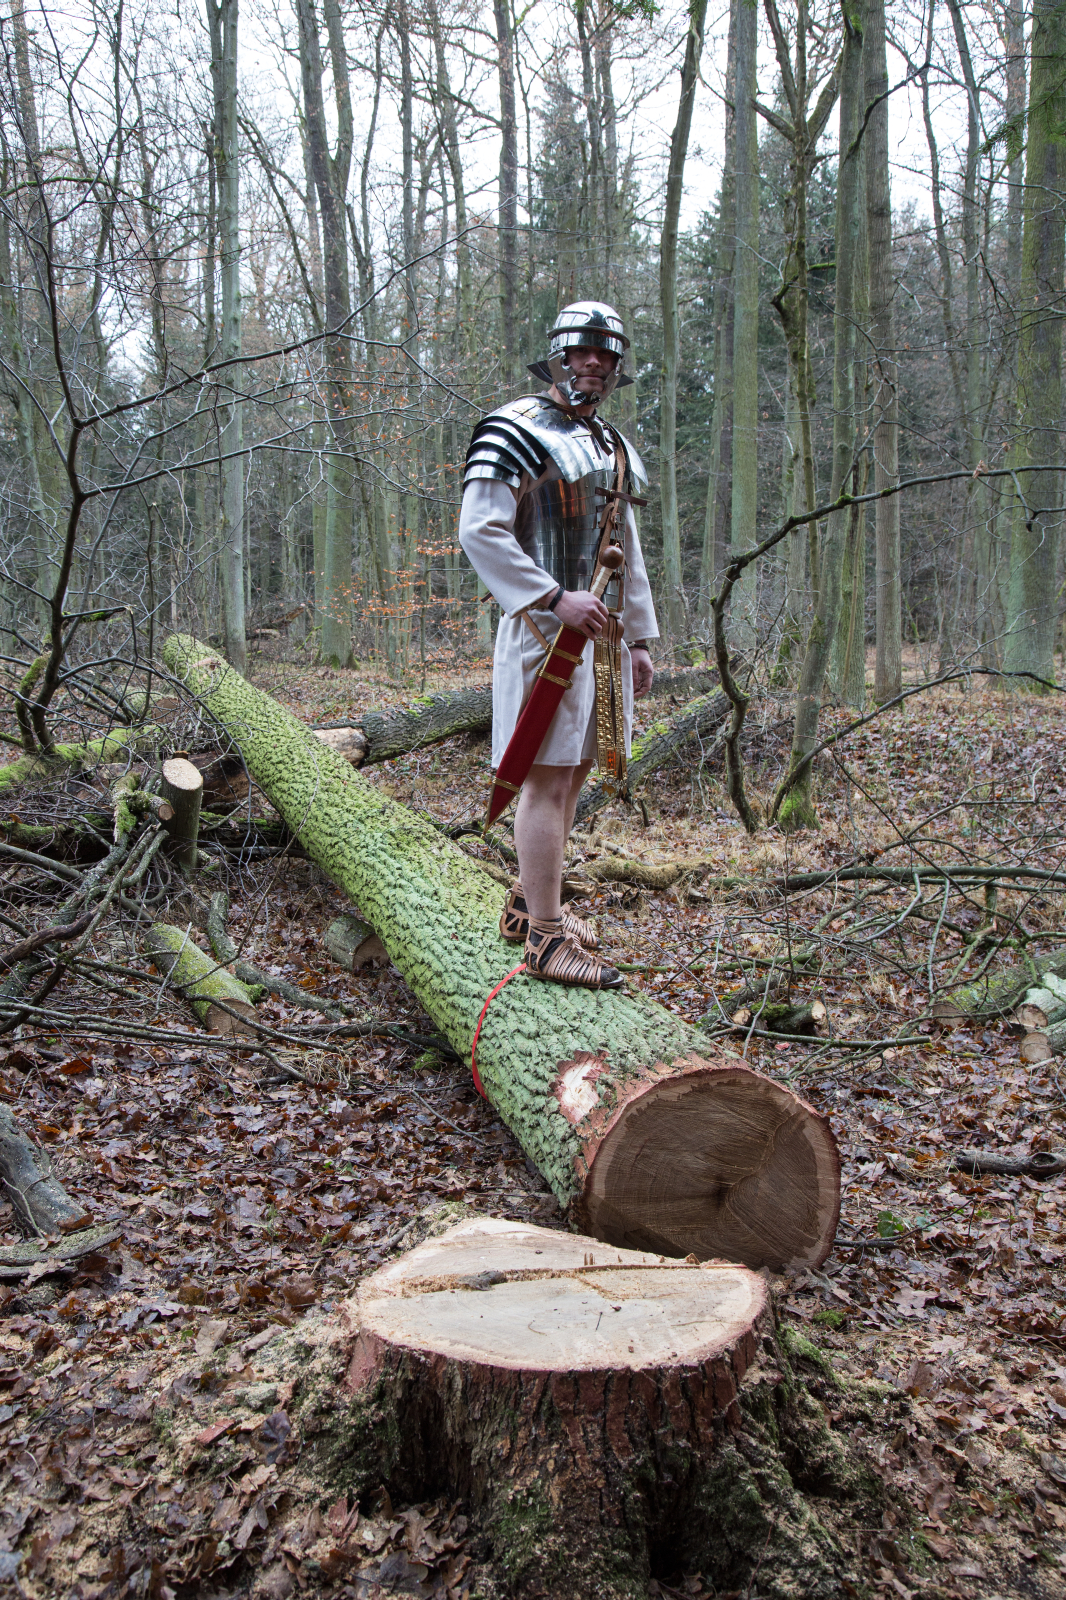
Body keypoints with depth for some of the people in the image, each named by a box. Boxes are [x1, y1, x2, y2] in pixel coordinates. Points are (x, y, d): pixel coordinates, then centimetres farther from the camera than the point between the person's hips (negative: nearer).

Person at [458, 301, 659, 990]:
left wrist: (640, 638, 19)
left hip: (600, 630, 9)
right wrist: (556, 598, -23)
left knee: (574, 771, 12)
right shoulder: (517, 431, -7)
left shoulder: (614, 445, 19)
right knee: (549, 778, -9)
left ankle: (529, 903, 26)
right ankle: (546, 938, -4)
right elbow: (479, 531, -16)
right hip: (547, 630, -8)